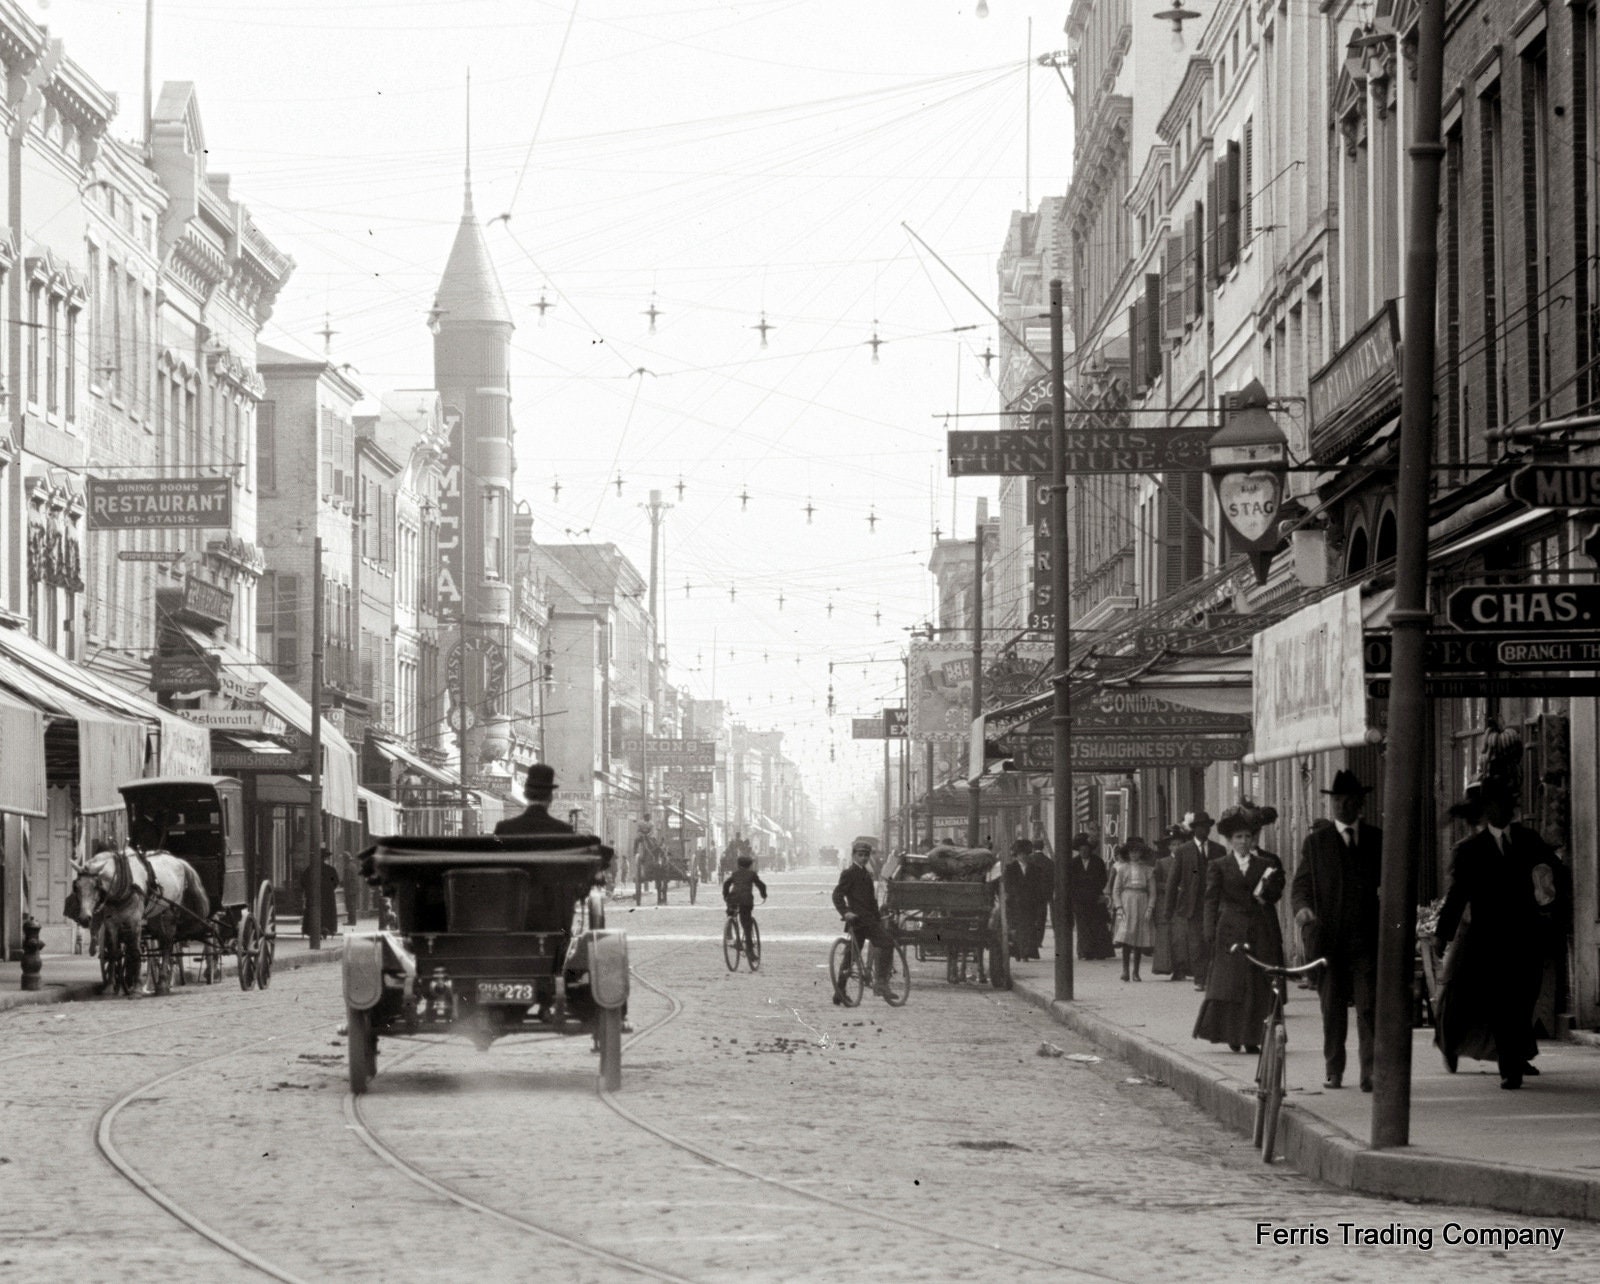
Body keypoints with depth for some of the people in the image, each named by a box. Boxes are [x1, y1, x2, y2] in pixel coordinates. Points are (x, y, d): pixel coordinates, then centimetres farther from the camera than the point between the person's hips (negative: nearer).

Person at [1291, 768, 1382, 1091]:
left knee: (1369, 1007, -10)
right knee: (1332, 1009, 7)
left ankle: (1370, 1072, -12)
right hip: (1327, 938, 1)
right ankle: (1333, 1071, 15)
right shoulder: (1315, 842, 9)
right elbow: (1301, 885, 6)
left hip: (1367, 939, -1)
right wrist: (1302, 907, -16)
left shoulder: (1379, 840, 10)